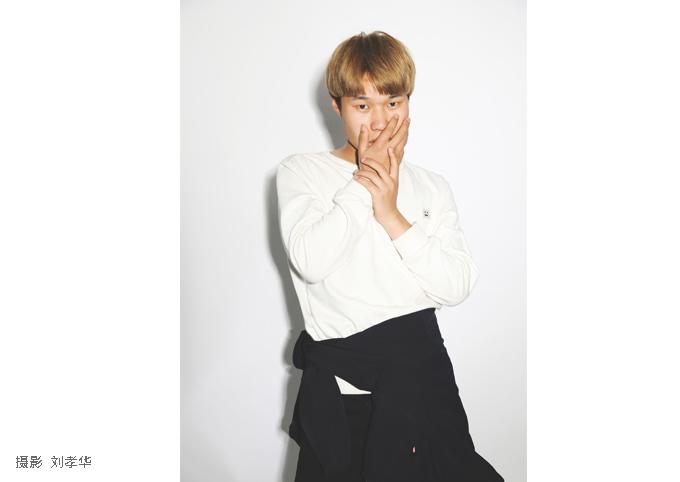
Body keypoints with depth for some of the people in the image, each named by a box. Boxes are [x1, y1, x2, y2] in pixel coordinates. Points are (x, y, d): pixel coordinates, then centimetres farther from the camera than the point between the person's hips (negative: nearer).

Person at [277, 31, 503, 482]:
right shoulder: (301, 171, 1)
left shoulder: (432, 186, 10)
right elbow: (310, 262, -17)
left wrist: (392, 215, -11)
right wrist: (364, 180, -10)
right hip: (338, 381, -2)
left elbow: (458, 286, -2)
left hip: (421, 364, 3)